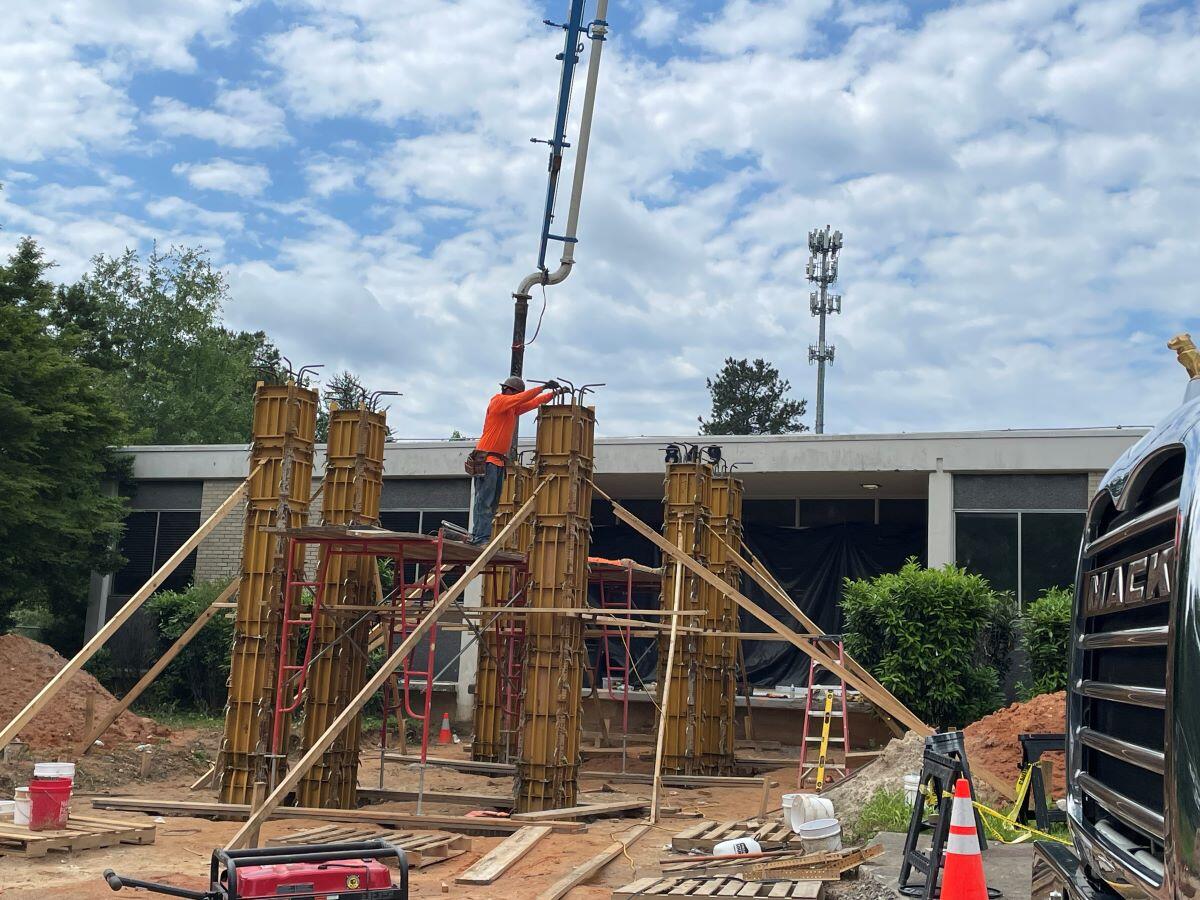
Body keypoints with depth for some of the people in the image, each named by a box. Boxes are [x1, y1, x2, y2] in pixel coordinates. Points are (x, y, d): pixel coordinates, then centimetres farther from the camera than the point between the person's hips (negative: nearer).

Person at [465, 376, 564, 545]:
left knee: (492, 503, 8)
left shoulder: (513, 408, 19)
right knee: (484, 501, -12)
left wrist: (555, 393, 12)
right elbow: (522, 398, -17)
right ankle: (481, 539, -16)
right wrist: (544, 387, -17)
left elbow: (535, 402, 22)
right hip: (486, 459, -9)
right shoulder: (498, 401, -6)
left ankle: (476, 537, 8)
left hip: (499, 461, 9)